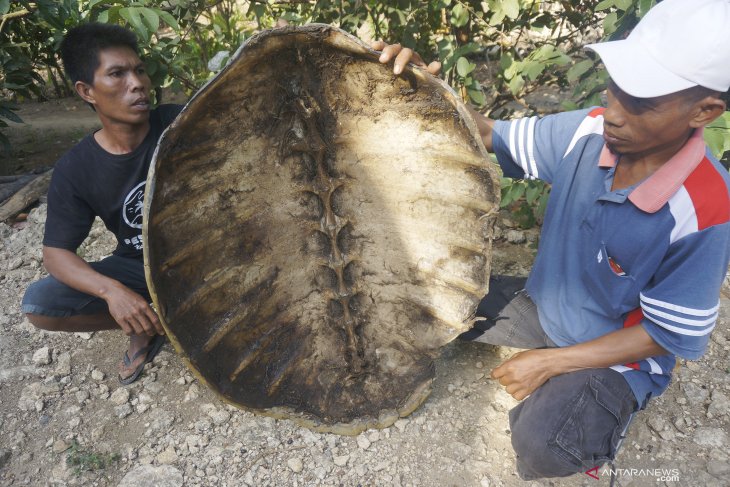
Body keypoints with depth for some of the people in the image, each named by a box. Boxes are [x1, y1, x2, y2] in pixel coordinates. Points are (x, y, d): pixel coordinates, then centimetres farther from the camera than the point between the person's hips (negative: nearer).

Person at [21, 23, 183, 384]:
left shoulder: (178, 124, -17)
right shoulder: (76, 169, -13)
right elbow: (56, 252, -11)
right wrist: (111, 290, -30)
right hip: (138, 267, 2)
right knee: (37, 304, -17)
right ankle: (149, 323, 2)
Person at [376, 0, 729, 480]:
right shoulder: (588, 131, -17)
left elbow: (667, 334, -20)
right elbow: (491, 134, -9)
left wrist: (551, 362, -20)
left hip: (617, 356, -4)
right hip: (543, 307, 5)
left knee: (540, 447, -28)